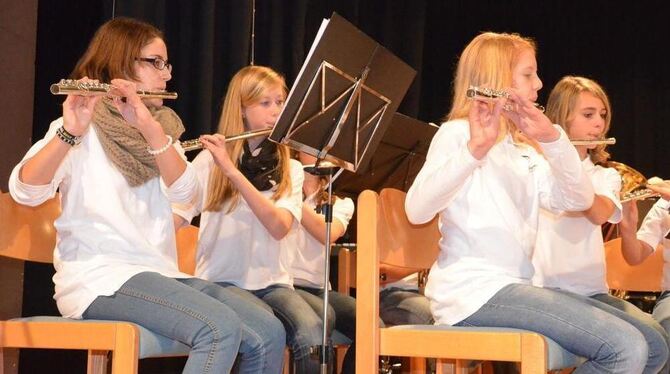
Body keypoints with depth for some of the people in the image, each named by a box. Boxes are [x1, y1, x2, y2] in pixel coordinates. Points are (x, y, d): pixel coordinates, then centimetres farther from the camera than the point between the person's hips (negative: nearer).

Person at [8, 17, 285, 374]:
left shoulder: (160, 126, 17)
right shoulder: (84, 125, 0)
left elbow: (185, 192, -4)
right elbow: (24, 191, -17)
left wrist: (150, 129, -18)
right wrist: (70, 132, -32)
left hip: (158, 273, 6)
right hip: (101, 276, -6)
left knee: (268, 334, -11)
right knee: (220, 329, -28)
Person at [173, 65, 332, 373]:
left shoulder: (290, 169, 9)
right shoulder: (210, 160, 3)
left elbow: (279, 226, -11)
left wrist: (231, 170, -20)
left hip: (271, 282, 3)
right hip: (221, 281, -2)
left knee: (312, 334, -29)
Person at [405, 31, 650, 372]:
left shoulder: (524, 152, 21)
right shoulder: (457, 133, -2)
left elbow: (579, 200, 4)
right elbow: (416, 209, -20)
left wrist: (552, 138, -11)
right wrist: (475, 148, -31)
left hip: (512, 286, 8)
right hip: (472, 290, -8)